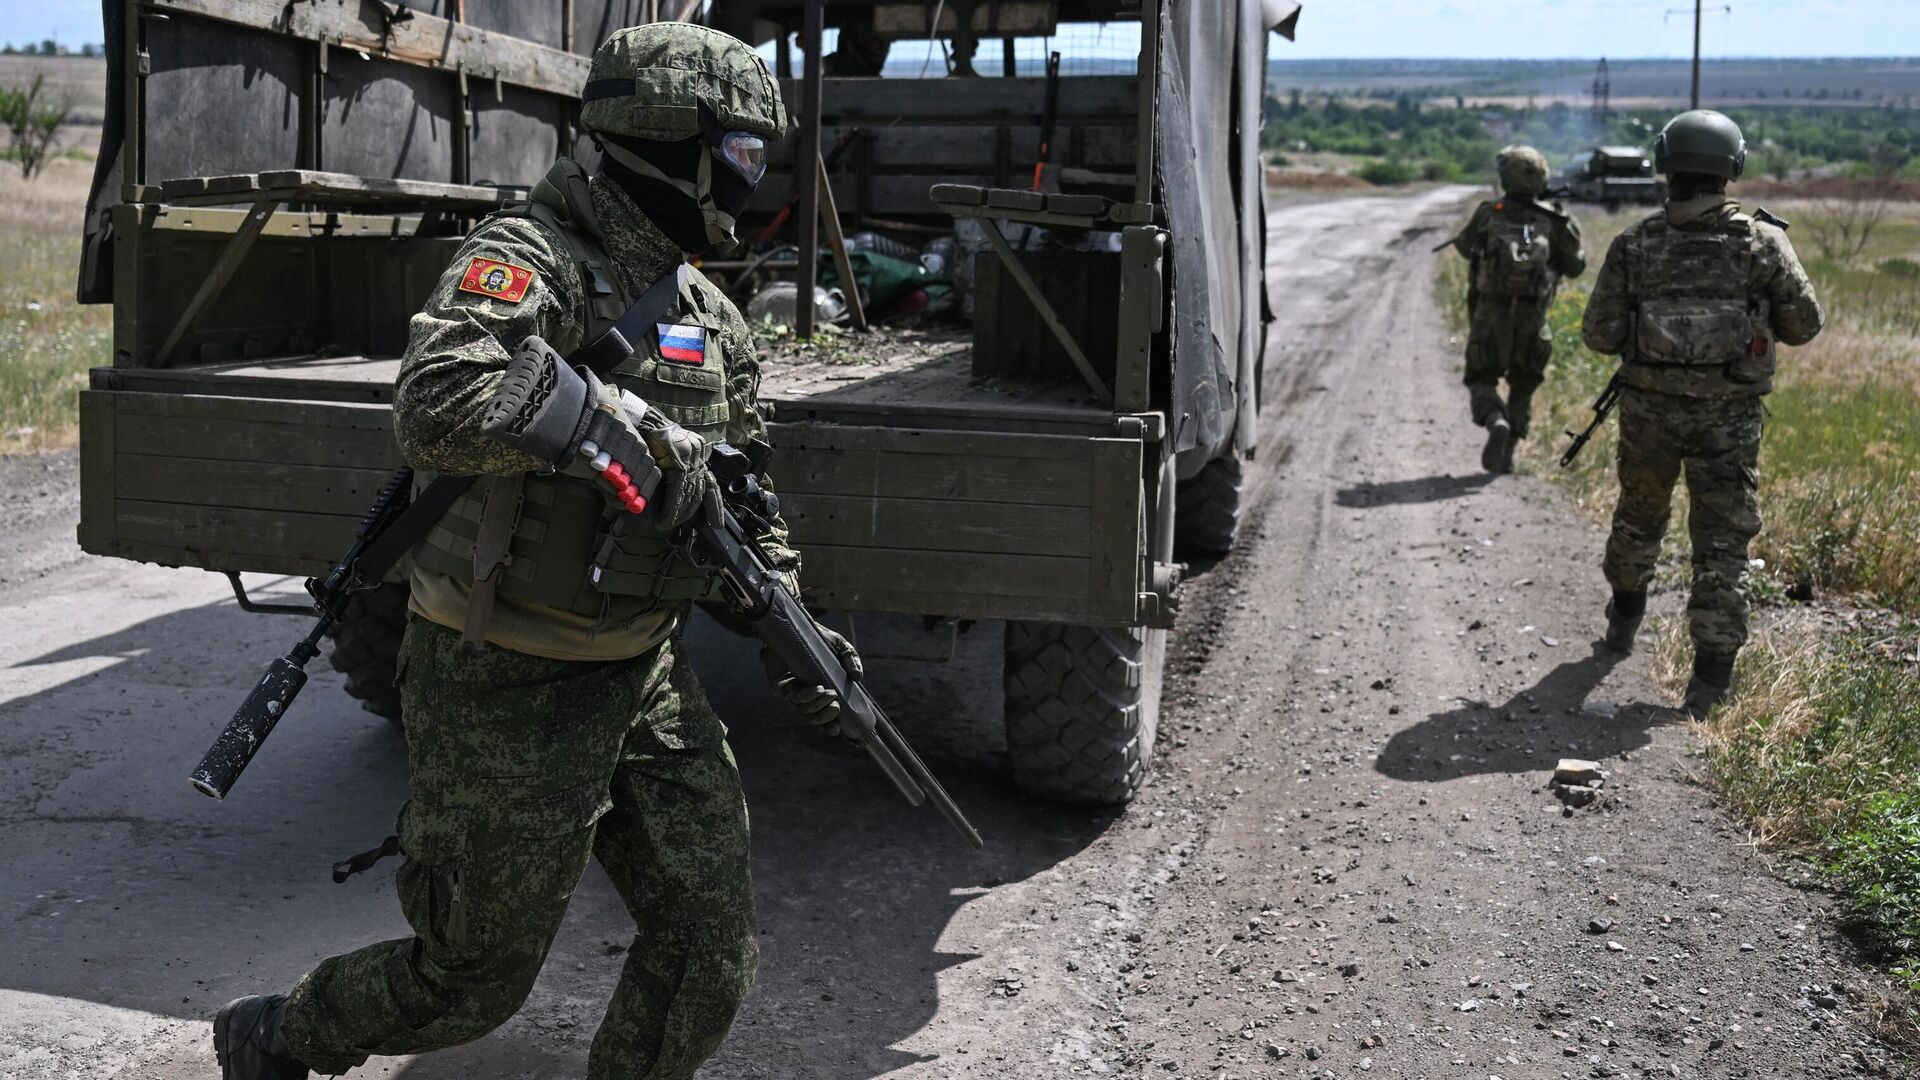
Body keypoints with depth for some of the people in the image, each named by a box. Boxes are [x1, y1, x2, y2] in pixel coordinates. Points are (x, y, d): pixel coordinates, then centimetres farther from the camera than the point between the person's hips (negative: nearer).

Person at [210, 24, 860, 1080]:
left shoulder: (708, 314, 9)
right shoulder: (529, 255, -16)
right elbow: (438, 408, -35)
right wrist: (622, 418, -29)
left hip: (645, 677, 7)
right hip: (508, 688, -7)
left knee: (713, 945, 6)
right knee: (476, 975, 9)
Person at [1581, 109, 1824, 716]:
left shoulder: (1635, 245, -6)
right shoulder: (1762, 242, -7)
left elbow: (1599, 335, -6)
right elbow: (1804, 325, 0)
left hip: (1650, 409, 2)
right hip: (1728, 416, -1)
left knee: (1639, 517, 25)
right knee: (1722, 542, 5)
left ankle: (1625, 618, 44)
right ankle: (1712, 677, 2)